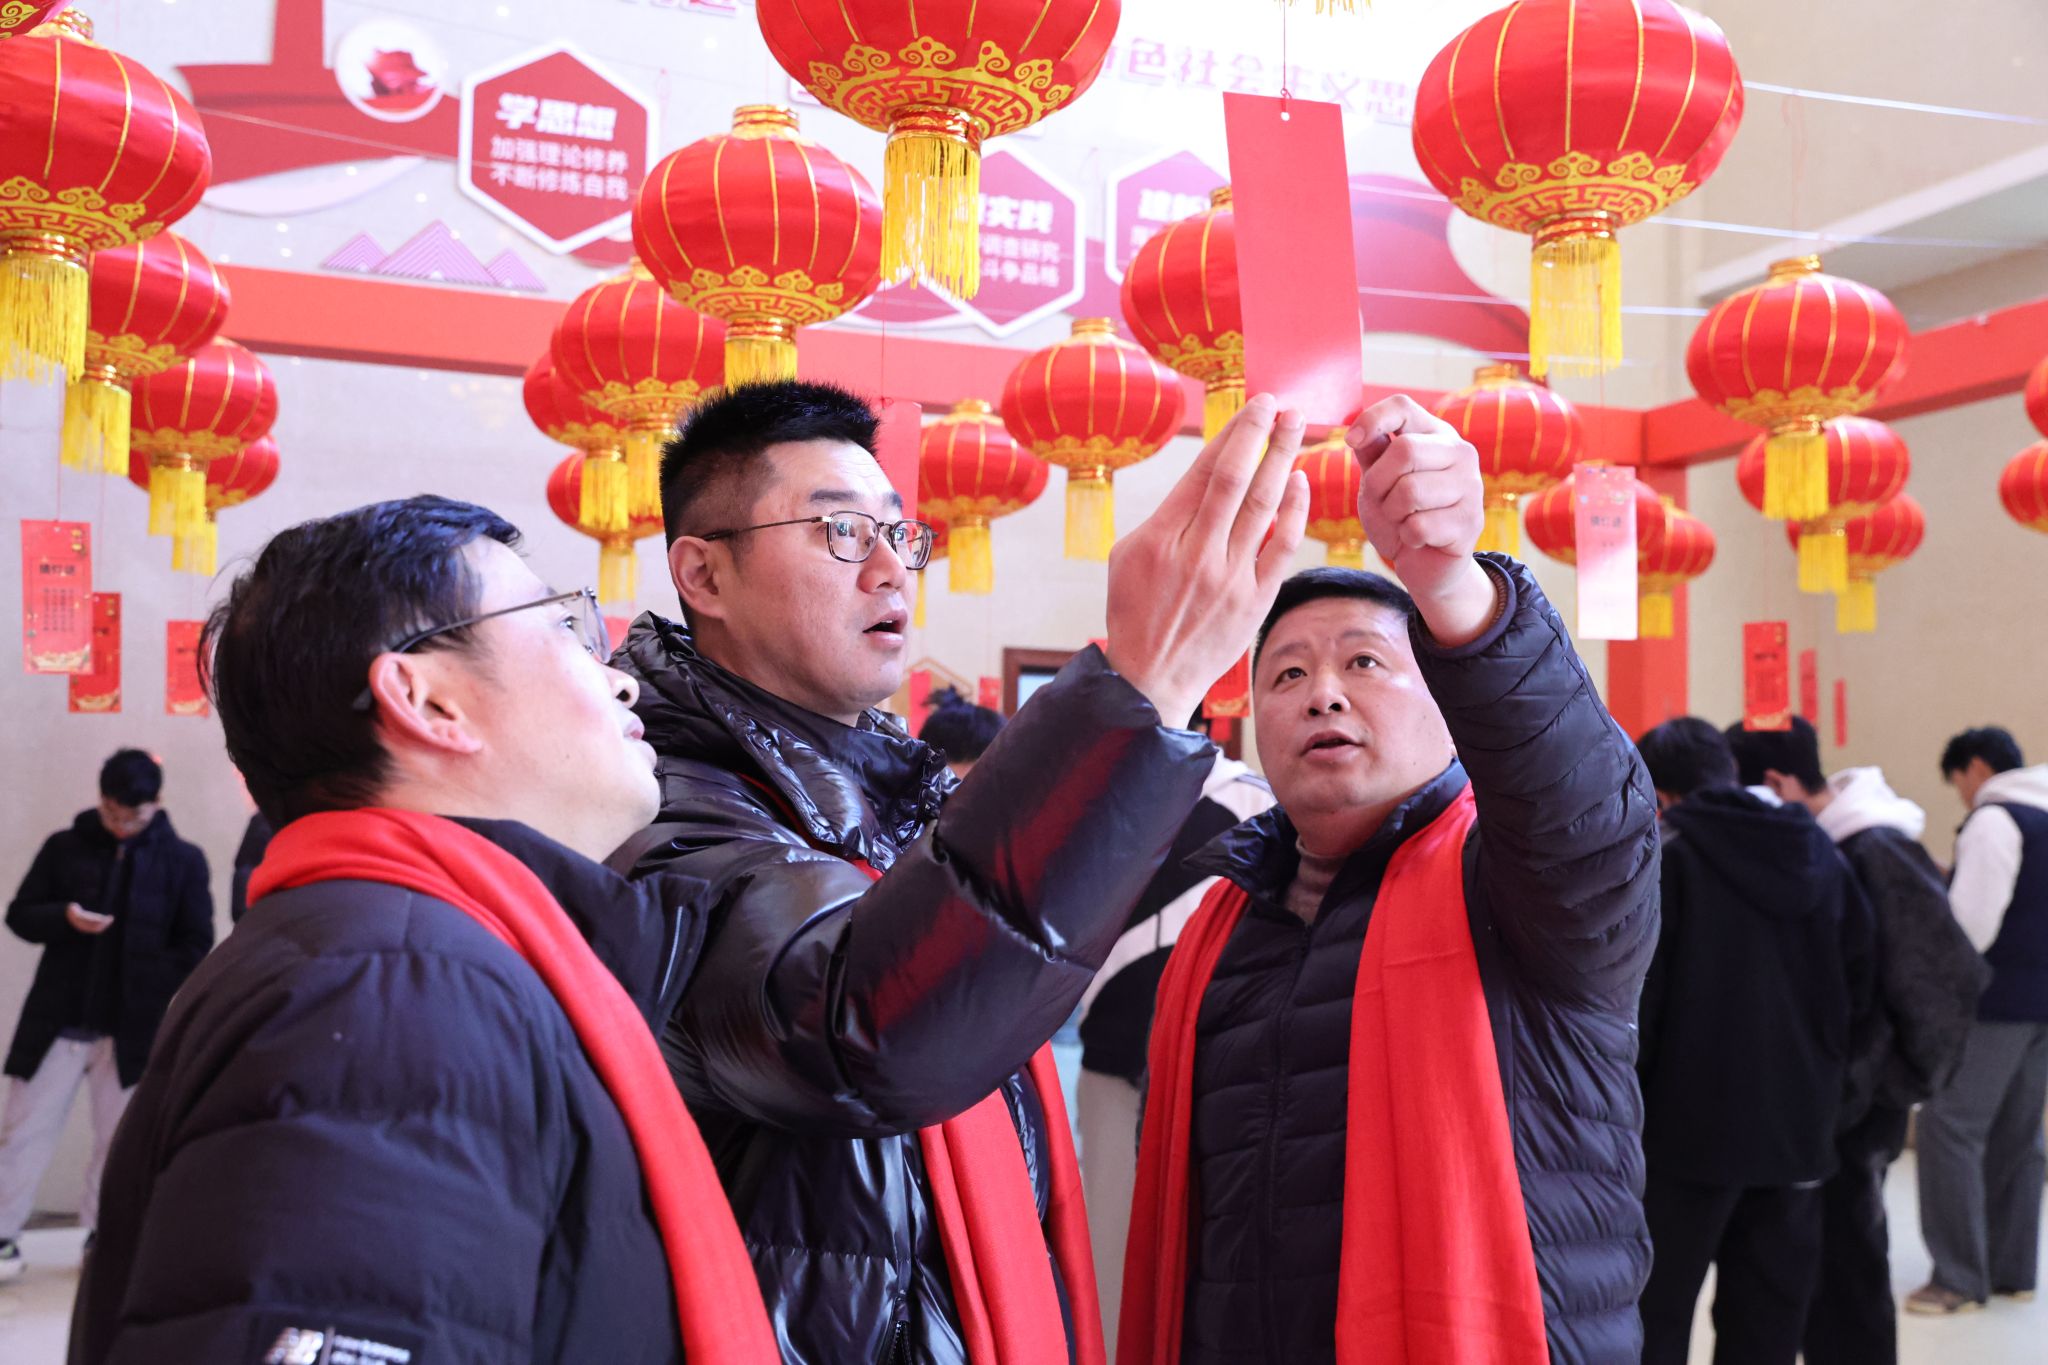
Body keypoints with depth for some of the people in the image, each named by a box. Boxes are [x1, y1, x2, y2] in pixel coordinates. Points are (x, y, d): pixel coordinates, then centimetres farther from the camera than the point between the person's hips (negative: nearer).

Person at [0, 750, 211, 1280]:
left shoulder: (183, 861, -1)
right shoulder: (63, 847, 2)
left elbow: (194, 947, 1)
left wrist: (159, 1005, -9)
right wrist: (64, 918, -15)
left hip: (133, 1029, -1)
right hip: (56, 1020, 1)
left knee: (117, 1139, 9)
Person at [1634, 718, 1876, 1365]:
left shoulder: (1660, 858, -9)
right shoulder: (1820, 854, 8)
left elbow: (1632, 1003, -13)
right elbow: (1861, 991, 8)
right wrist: (1831, 1091, 17)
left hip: (1688, 1133, -5)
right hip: (1799, 1133, 5)